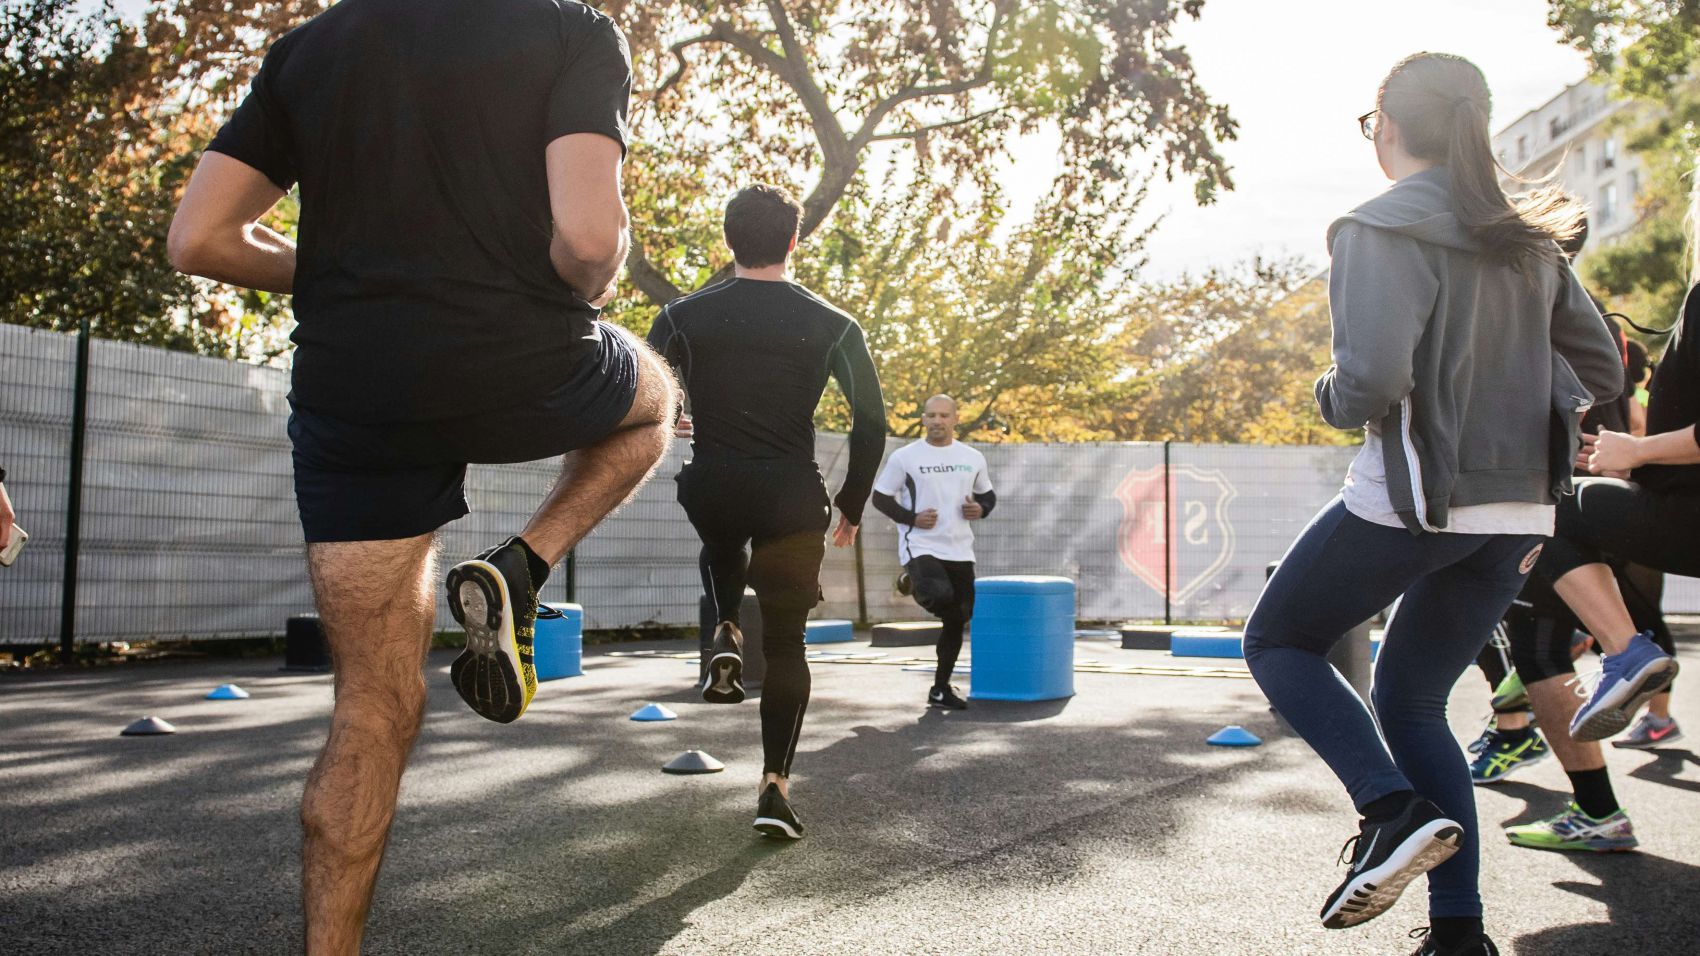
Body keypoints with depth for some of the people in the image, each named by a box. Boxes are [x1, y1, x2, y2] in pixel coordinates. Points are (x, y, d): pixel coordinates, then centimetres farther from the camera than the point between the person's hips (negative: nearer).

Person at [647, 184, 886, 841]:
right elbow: (872, 423, -1)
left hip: (710, 491, 1)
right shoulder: (832, 326, 1)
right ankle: (775, 785, 5)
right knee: (785, 644, 10)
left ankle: (725, 635, 13)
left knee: (724, 547, 39)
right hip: (791, 501, -1)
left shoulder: (684, 316, 1)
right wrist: (850, 508, 10)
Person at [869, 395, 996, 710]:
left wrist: (980, 509, -3)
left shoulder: (973, 458, 9)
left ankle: (940, 689, 22)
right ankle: (913, 584, 2)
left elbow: (988, 495, 20)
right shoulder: (904, 457, -3)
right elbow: (880, 497, 1)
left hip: (960, 551, 5)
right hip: (920, 546, -4)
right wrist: (912, 517, -13)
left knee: (956, 621, 7)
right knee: (940, 597, -33)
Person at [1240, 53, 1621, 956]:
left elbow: (1373, 382, -22)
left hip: (1412, 498, -7)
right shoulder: (1528, 239, 12)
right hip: (1517, 512, 7)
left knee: (1279, 642, 13)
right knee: (1411, 699, 17)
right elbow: (1602, 372, 15)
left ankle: (1394, 809, -8)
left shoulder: (1382, 230, -11)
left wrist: (1328, 394, -2)